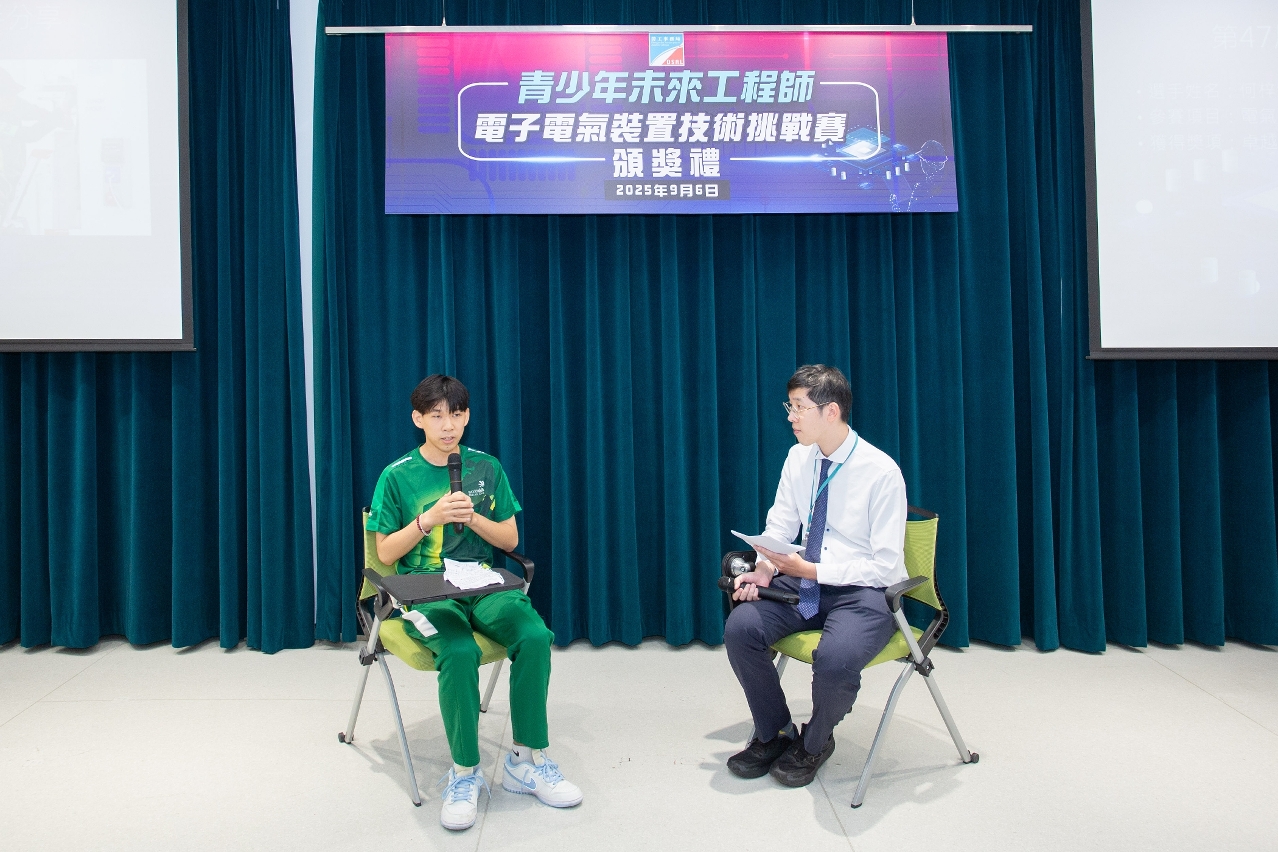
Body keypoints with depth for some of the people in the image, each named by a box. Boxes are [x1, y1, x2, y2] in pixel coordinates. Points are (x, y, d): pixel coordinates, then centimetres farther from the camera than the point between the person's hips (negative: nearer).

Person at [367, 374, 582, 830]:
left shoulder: (486, 468, 8)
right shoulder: (397, 476, 1)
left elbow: (510, 539, 10)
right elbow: (386, 553, 2)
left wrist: (472, 517, -9)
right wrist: (429, 518, -13)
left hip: (482, 584, 3)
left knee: (535, 635, -27)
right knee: (459, 651, -34)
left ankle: (527, 760, -11)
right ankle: (464, 773, -14)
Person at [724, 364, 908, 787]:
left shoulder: (881, 472, -17)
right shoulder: (798, 458, 1)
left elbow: (885, 565, -17)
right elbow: (779, 525, 8)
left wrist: (811, 570, -22)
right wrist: (765, 567, -13)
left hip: (862, 591, -6)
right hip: (805, 580, 6)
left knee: (834, 660, -33)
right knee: (740, 627, -17)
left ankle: (814, 743, 3)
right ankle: (774, 735, 7)